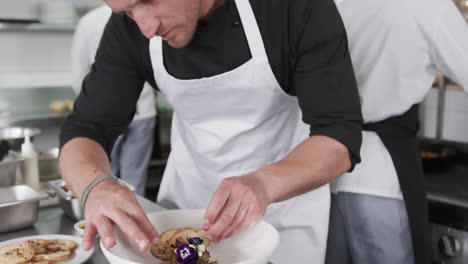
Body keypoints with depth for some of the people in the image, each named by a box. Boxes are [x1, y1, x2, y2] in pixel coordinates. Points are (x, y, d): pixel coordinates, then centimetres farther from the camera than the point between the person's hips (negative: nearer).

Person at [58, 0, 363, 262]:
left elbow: (341, 133, -26)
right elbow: (85, 129, -15)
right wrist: (95, 185, -37)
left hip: (287, 194, -2)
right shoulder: (129, 28, -16)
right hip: (186, 198, 3)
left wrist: (264, 183, -45)